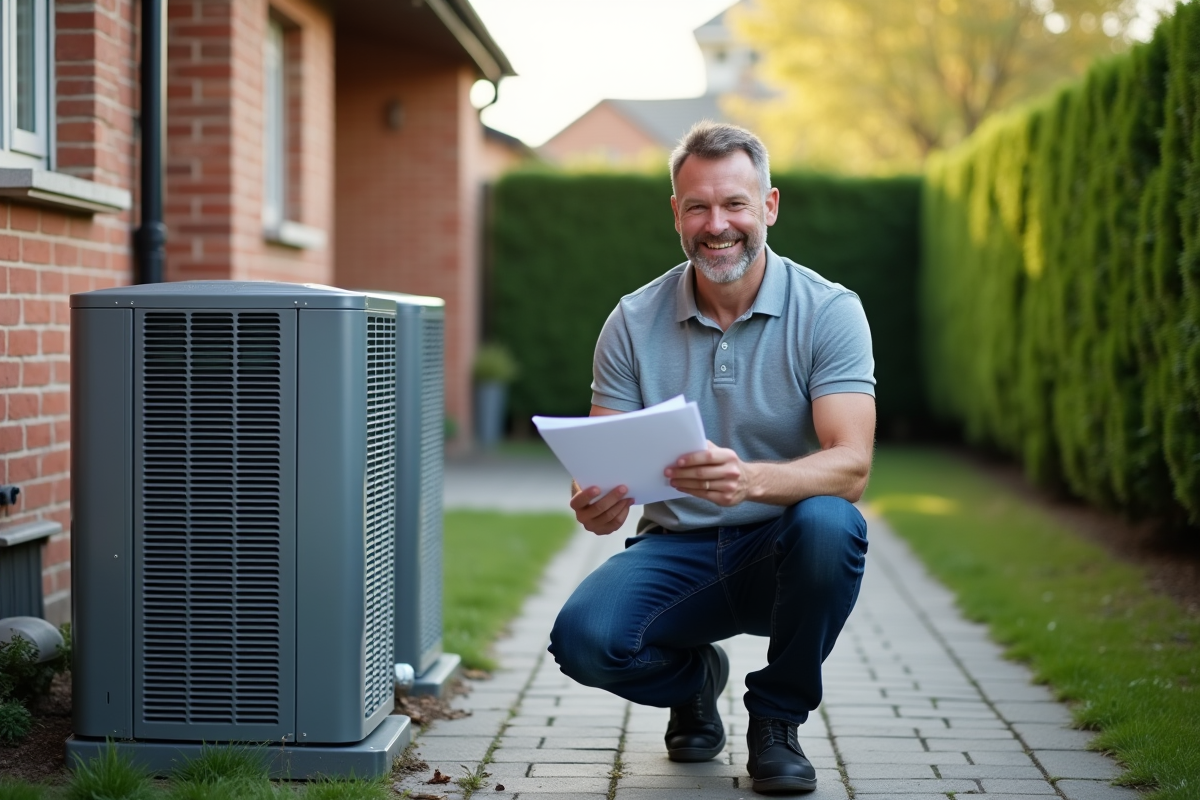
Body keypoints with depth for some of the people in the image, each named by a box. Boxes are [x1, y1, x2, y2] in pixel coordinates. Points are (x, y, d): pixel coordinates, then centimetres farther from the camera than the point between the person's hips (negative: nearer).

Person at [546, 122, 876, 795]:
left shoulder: (828, 311, -8)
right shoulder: (634, 322, -1)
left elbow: (851, 466, -20)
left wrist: (751, 479, -41)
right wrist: (597, 504, -29)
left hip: (783, 553, -1)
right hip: (677, 550, 1)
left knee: (829, 523, -36)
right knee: (585, 638, -28)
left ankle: (777, 717, -7)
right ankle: (694, 678, 11)